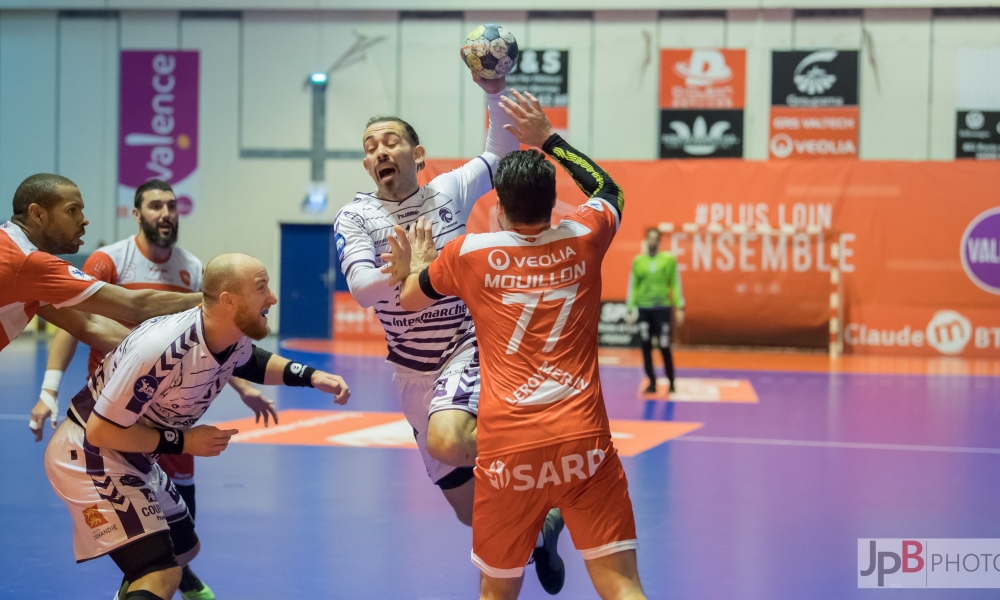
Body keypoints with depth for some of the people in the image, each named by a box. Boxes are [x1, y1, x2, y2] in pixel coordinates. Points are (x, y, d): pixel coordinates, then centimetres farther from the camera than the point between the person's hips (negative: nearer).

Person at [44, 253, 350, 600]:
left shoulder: (235, 339, -8)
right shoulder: (164, 348, -34)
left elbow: (250, 363, 19)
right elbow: (101, 431, -27)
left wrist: (310, 376, 2)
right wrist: (182, 441, -20)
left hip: (132, 457, 9)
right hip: (88, 454, -9)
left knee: (184, 548, 25)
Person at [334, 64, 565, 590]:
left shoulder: (448, 191, -3)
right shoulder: (355, 218, -7)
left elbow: (501, 154, 5)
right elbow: (362, 288, -22)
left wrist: (494, 92, -12)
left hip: (469, 349, -2)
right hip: (414, 372, 2)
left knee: (447, 442, -35)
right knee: (472, 512, 7)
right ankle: (538, 528, 38)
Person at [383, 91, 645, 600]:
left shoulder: (468, 253, 3)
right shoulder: (582, 240, 5)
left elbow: (409, 298, 23)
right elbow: (608, 190, 29)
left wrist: (417, 267, 43)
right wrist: (548, 139, 32)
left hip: (508, 448, 0)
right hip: (584, 441, 0)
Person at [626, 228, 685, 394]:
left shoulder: (669, 259, 1)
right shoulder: (638, 261, 5)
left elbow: (676, 284, 1)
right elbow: (632, 287, 7)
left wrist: (679, 308, -5)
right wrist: (630, 310, 3)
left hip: (662, 308, -2)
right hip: (643, 308, 2)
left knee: (664, 346, -3)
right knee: (646, 346, 3)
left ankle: (671, 382, 11)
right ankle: (652, 382, 11)